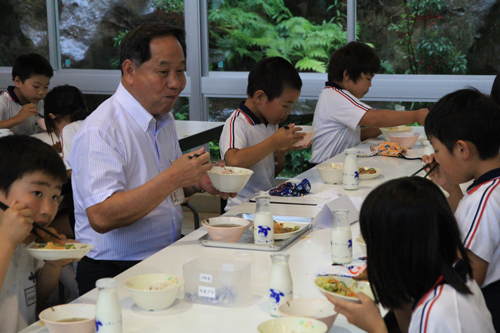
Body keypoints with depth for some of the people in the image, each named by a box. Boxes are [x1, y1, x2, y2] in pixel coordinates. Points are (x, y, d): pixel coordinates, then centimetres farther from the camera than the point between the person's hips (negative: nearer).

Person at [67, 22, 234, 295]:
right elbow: (101, 217, -26)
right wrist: (172, 178, -26)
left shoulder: (164, 118, 13)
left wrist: (199, 182, 5)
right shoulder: (99, 131, -15)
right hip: (116, 274, -8)